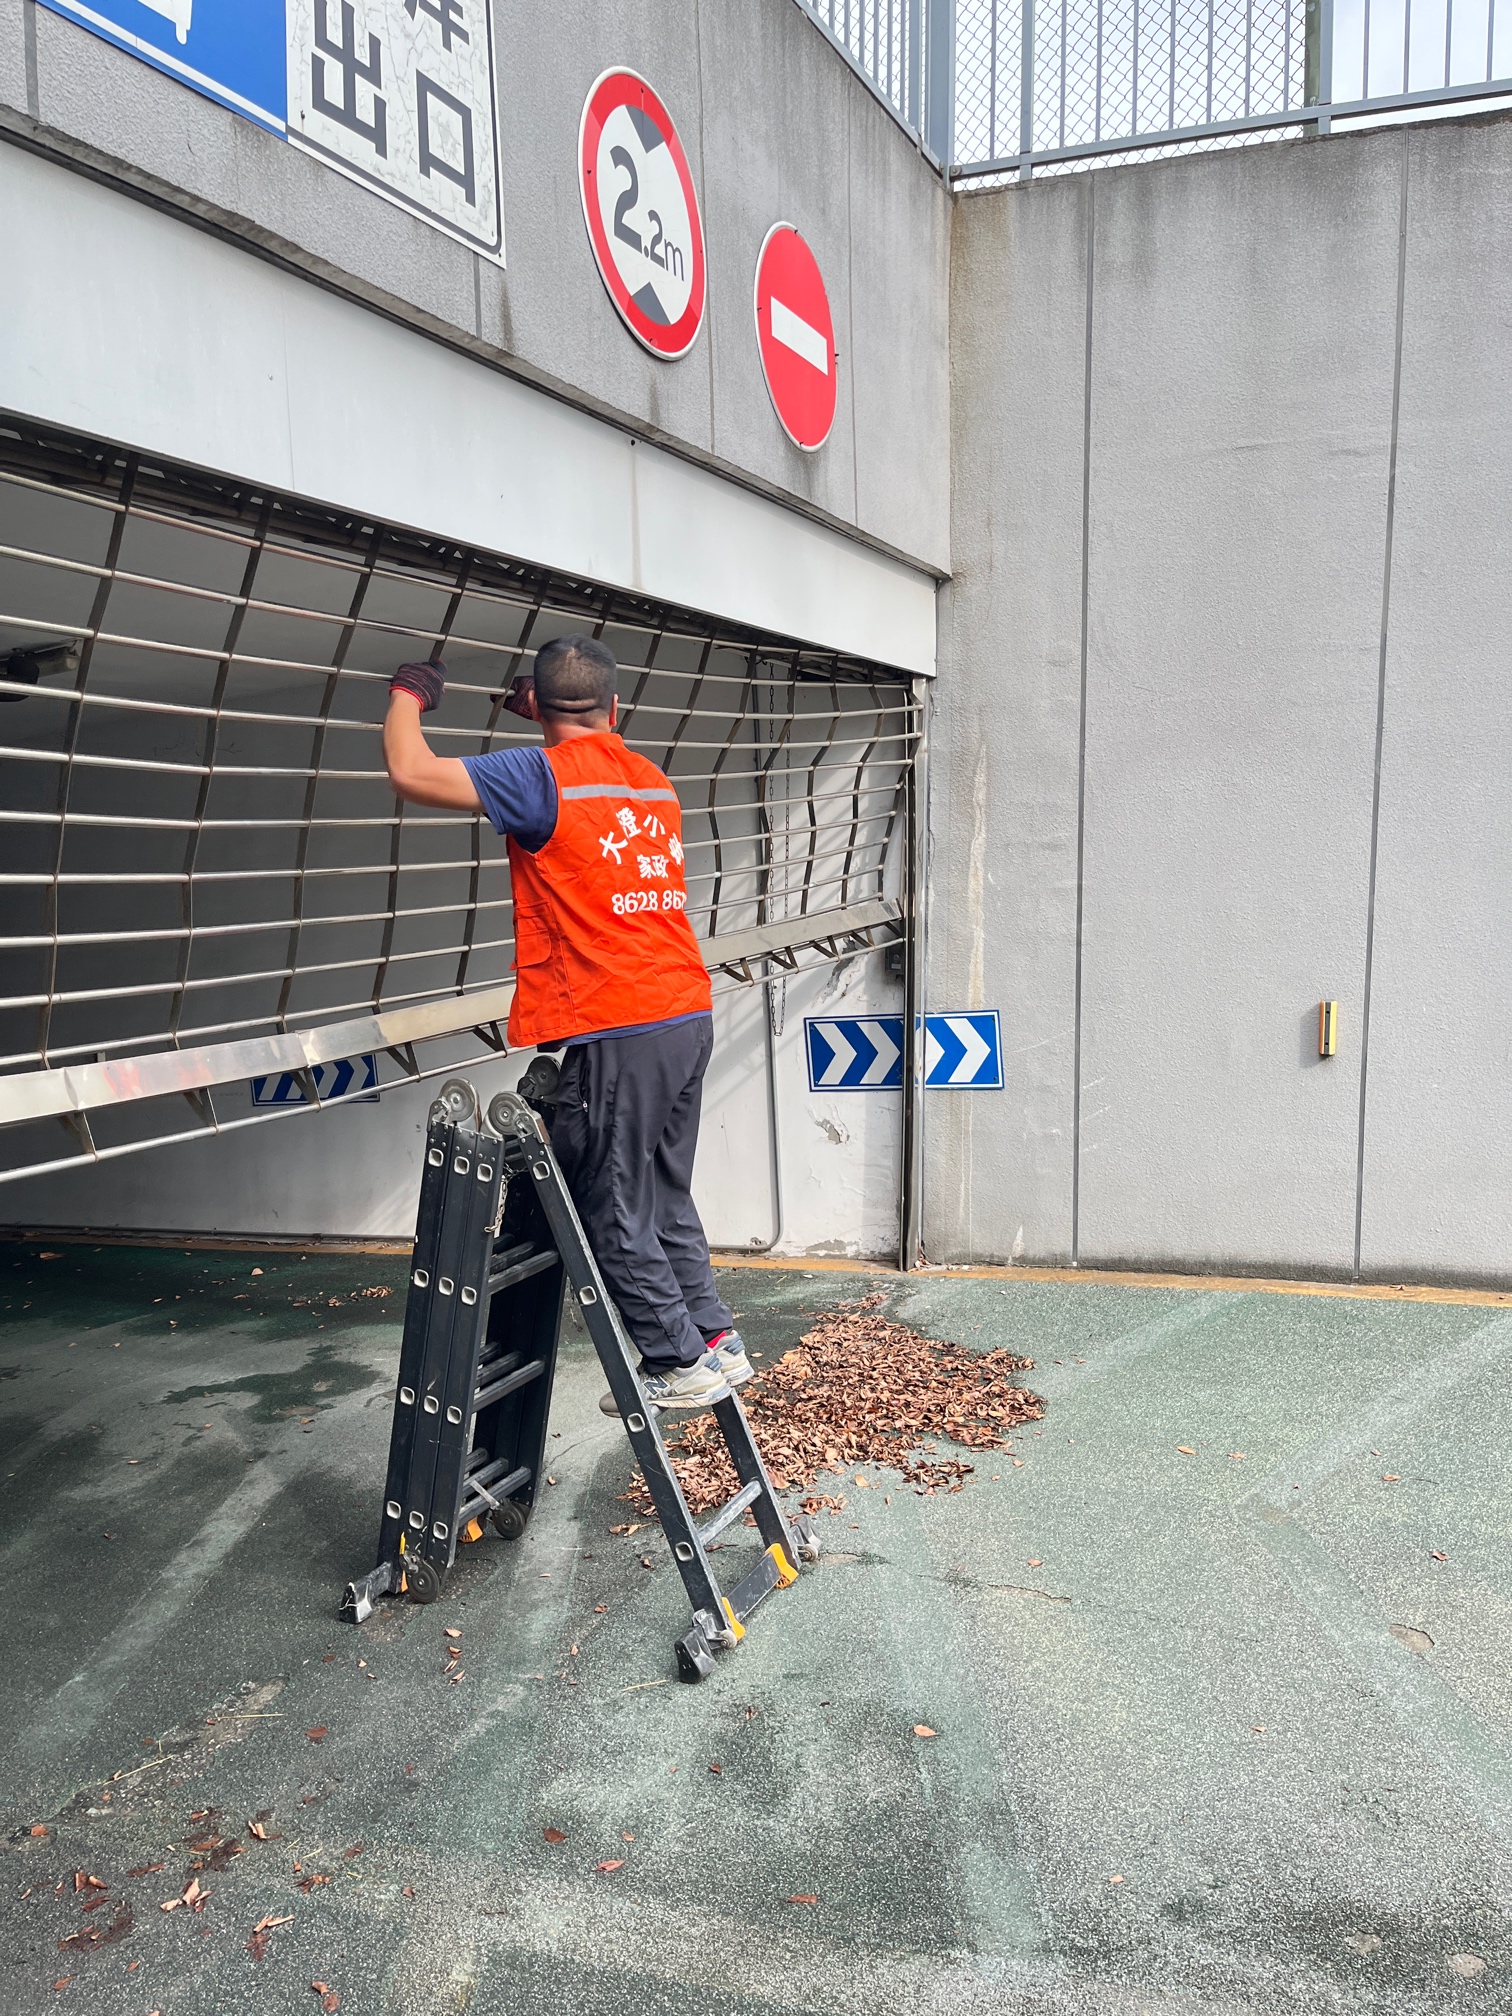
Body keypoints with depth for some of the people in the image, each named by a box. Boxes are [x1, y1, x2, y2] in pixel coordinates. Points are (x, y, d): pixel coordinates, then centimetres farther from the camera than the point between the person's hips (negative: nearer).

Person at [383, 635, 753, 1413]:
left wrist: (408, 694, 8)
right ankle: (716, 1339, 24)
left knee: (613, 1215, 5)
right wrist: (562, 727, 40)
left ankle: (680, 1363, 13)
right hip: (689, 1017, 8)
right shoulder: (653, 781, 15)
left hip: (616, 1033, -8)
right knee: (663, 1198, 19)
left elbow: (411, 772, -10)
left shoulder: (542, 775, -8)